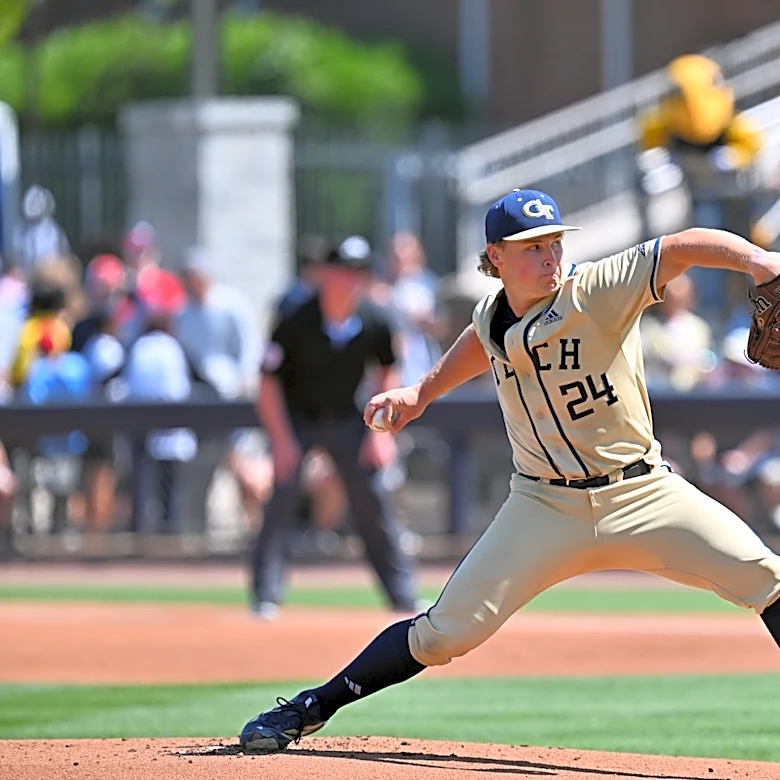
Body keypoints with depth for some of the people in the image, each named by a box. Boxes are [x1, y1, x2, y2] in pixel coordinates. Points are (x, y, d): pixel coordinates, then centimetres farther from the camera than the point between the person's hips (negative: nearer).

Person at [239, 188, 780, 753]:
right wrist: (422, 394, 27)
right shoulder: (490, 317, 2)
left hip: (639, 491, -2)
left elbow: (683, 246, -25)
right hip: (546, 507, 2)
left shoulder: (598, 292, -13)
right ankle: (309, 710, 14)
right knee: (446, 631, -2)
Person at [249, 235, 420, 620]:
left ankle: (404, 596, 10)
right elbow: (269, 381, -17)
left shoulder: (375, 322, -15)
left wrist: (383, 430, -4)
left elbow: (388, 372, 3)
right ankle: (265, 598, -11)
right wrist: (282, 440, -22)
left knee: (374, 500, 1)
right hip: (295, 418, -3)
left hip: (345, 419, 3)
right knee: (282, 496, -16)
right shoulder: (294, 320, -25)